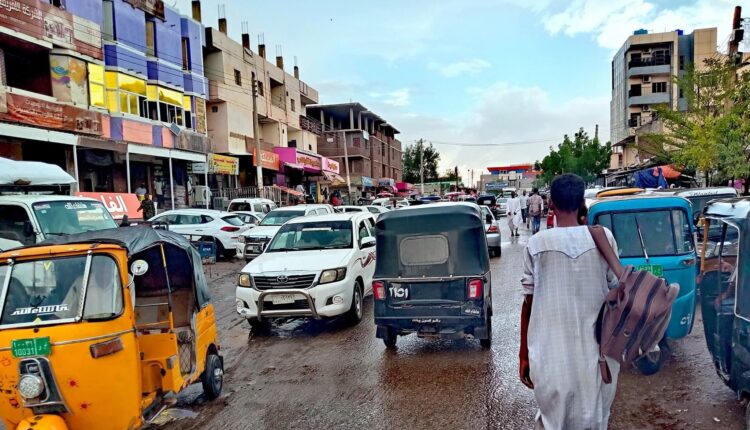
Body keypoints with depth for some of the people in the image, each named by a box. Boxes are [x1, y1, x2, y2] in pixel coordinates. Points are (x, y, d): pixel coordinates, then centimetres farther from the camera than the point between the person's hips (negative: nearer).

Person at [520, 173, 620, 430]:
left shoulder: (537, 244, -7)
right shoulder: (604, 238, -3)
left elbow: (529, 303, -5)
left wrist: (523, 354, 4)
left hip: (551, 354, -2)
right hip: (596, 351, 2)